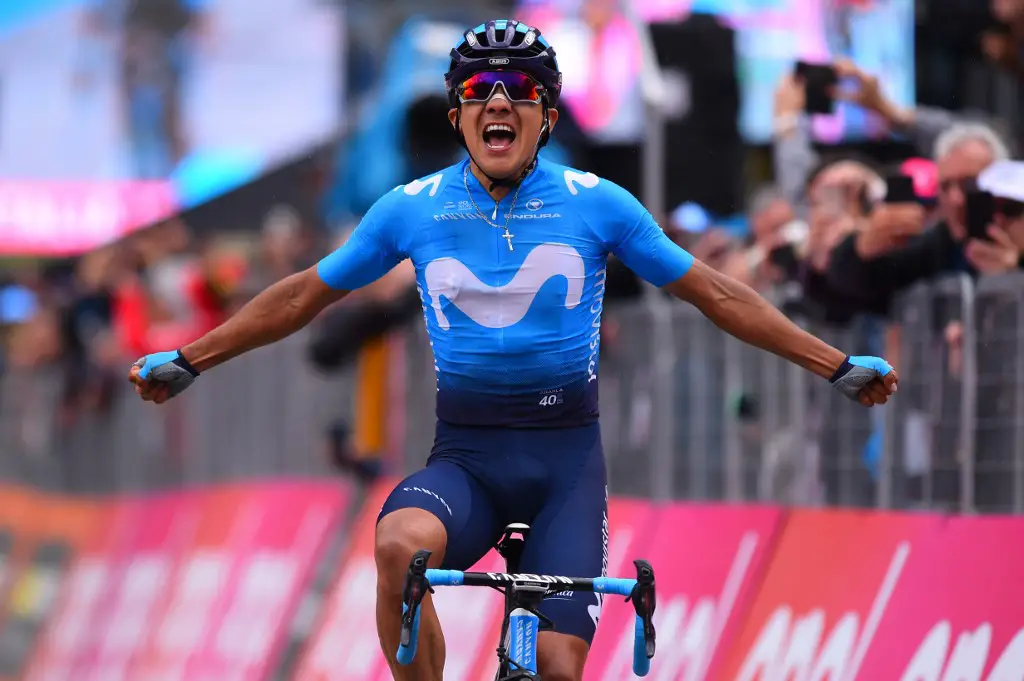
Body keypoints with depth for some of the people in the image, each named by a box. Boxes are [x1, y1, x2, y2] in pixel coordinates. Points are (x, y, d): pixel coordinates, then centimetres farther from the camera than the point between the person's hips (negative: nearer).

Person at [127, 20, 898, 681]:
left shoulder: (597, 204, -1)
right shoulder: (414, 208, 2)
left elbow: (716, 294, 5)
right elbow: (305, 295, 13)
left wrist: (838, 366, 3)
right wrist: (187, 361, 15)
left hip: (566, 456, 0)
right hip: (466, 454, 0)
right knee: (401, 544, -32)